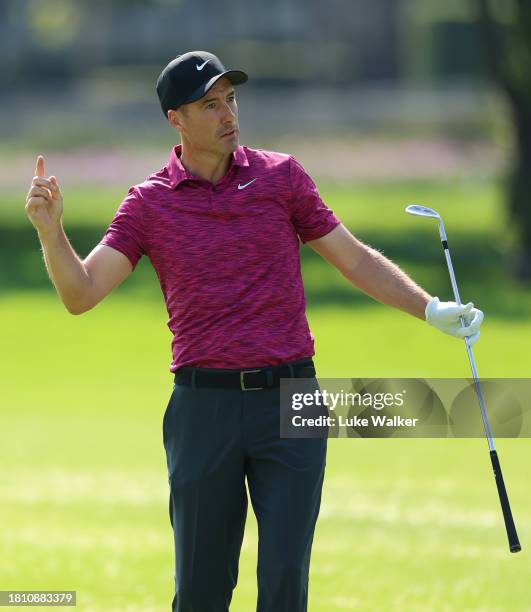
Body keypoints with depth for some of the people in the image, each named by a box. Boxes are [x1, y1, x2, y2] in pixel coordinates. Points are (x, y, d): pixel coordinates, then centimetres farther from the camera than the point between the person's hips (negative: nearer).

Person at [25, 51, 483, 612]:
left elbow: (354, 259, 12)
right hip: (204, 405, 0)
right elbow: (80, 294, -4)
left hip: (289, 397, 0)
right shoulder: (149, 203, 3)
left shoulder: (281, 176, 6)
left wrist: (431, 309, 2)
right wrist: (50, 232, -20)